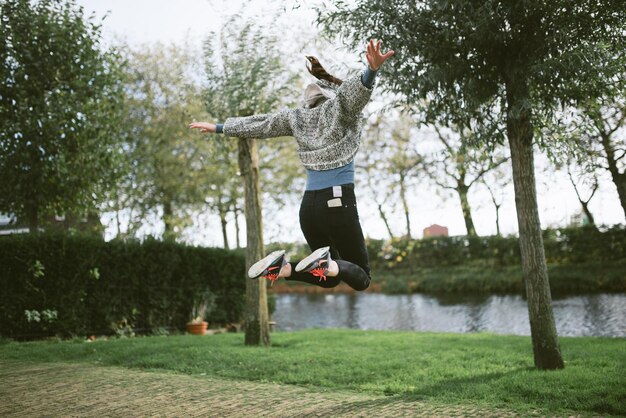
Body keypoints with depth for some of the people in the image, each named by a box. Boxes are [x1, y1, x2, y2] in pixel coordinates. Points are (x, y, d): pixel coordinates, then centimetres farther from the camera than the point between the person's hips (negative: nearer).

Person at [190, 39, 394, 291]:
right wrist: (372, 70, -44)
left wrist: (218, 127, 37)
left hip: (308, 205, 6)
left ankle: (282, 268, -7)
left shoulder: (297, 116, 13)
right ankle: (327, 264, -24)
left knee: (330, 278, 20)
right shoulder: (341, 107, -1)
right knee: (362, 278, 8)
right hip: (339, 202, -5)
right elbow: (355, 89, -23)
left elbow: (259, 124, 24)